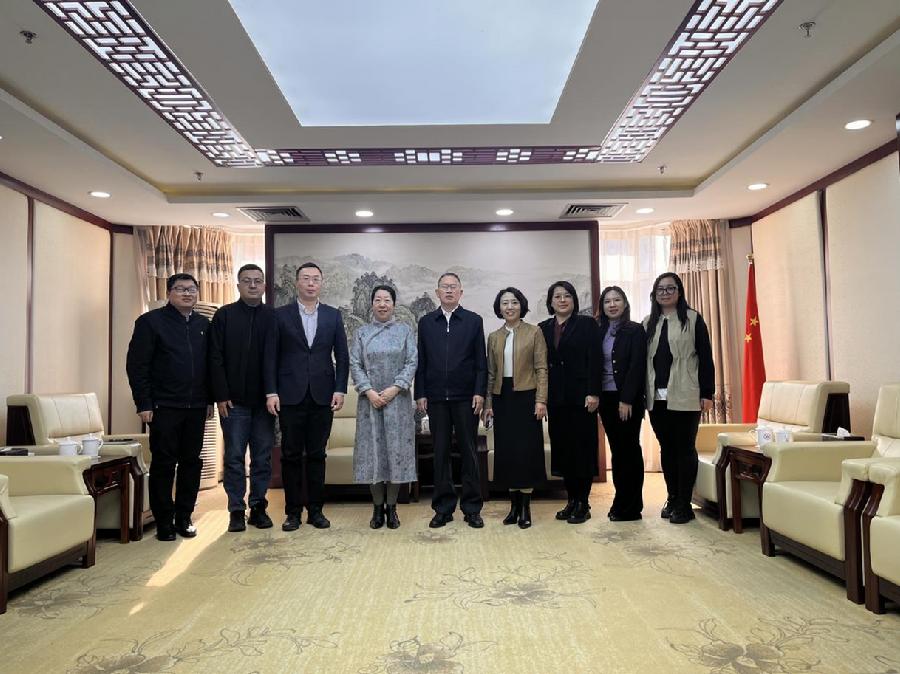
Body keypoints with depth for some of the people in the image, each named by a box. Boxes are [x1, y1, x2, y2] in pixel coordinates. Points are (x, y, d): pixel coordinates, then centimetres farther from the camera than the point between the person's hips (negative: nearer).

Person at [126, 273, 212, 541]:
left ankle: (184, 517, 20)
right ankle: (164, 522, 14)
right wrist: (143, 404, -10)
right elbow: (136, 365, -5)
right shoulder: (150, 322, -2)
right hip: (164, 408, -4)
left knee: (192, 462, 8)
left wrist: (209, 400, 8)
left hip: (196, 407, 4)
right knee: (163, 464, 3)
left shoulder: (203, 324, 12)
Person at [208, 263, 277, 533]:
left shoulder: (273, 317, 5)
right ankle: (236, 510, 14)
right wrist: (221, 396, -7)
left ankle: (258, 506, 19)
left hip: (264, 400, 1)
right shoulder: (224, 315, 3)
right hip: (234, 400, -1)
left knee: (263, 457, 7)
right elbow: (216, 359, -1)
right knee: (234, 457, 5)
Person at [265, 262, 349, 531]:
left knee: (317, 455, 8)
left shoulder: (333, 315, 7)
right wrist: (271, 392, -7)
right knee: (291, 455, 5)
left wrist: (340, 389, -3)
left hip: (322, 396, 1)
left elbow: (342, 356, 6)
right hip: (291, 396, -1)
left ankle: (316, 509, 18)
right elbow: (271, 356, 1)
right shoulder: (280, 315, 3)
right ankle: (293, 511, 16)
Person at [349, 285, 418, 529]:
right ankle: (378, 507, 14)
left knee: (397, 449, 1)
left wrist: (395, 388, -13)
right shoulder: (362, 333, 8)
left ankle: (392, 507, 13)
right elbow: (355, 365, 2)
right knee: (373, 450, 3)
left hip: (398, 399, -1)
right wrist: (369, 391, -11)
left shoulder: (405, 330, 5)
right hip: (370, 399, 1)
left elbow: (412, 362, -2)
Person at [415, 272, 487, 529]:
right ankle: (443, 508, 14)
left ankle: (472, 508, 13)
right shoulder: (426, 322, 10)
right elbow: (421, 361, 8)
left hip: (465, 397, -1)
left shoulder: (473, 320, 5)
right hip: (436, 397, 1)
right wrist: (420, 394, 2)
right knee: (440, 453, 6)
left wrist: (479, 392, -6)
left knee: (468, 452, 3)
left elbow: (481, 361, 2)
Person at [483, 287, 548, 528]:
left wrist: (541, 400, -11)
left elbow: (541, 368, -3)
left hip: (526, 397, -3)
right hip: (502, 398, 4)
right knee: (506, 451, 5)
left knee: (526, 451, -1)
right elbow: (491, 373, 11)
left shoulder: (534, 332, 1)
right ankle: (514, 505, 16)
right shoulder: (494, 337, 11)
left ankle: (525, 508, 9)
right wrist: (488, 403, 5)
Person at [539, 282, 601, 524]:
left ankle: (583, 503, 8)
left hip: (580, 396, -4)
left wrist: (593, 393, -14)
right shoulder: (543, 328, 12)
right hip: (556, 397, 4)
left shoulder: (587, 324, 2)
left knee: (582, 447, 0)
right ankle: (571, 500, 17)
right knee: (562, 448, 6)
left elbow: (595, 360, -6)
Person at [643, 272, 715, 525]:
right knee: (666, 448, 10)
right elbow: (642, 359, 9)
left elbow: (705, 357, -3)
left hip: (684, 397, -4)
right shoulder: (648, 323, 11)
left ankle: (684, 504, 8)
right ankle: (672, 498, 21)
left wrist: (707, 393, -8)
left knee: (685, 448, 1)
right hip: (656, 397, 4)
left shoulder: (693, 319, 0)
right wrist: (643, 393, 4)